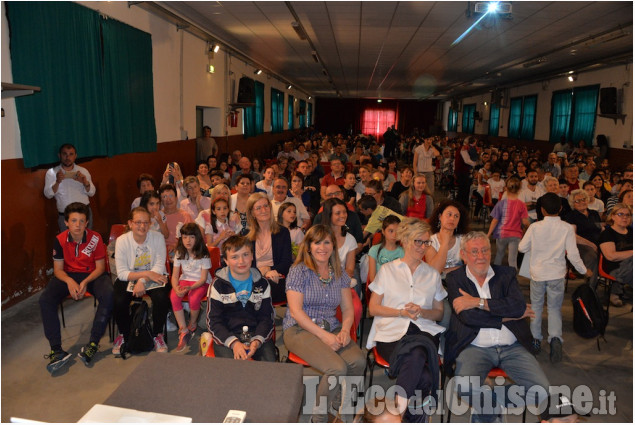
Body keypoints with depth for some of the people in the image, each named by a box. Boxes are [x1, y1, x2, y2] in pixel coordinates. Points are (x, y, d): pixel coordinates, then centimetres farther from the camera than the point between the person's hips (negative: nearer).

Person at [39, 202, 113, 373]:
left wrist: (85, 282, -24)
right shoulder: (60, 240, -7)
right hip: (68, 275, 2)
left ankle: (93, 344, -24)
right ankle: (56, 350, -21)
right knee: (45, 299, -25)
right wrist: (69, 281, -22)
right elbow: (58, 269, -2)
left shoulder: (95, 238, -12)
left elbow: (100, 267, -7)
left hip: (93, 275, -2)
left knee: (109, 295, -33)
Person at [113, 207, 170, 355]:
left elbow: (159, 267, -11)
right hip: (129, 279, 1)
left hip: (153, 277, 0)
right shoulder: (122, 240, -11)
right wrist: (147, 273, -24)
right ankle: (124, 334, 6)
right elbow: (122, 273, -13)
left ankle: (157, 335, -3)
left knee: (162, 297, -29)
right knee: (118, 301, -26)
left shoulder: (158, 237, -10)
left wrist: (142, 281, -25)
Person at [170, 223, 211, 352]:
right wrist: (176, 288, -24)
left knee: (194, 299, -32)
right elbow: (175, 275, -2)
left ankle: (192, 324, 1)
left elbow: (203, 278, -13)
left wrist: (190, 288, -29)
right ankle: (184, 331, -18)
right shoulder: (179, 254, 0)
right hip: (185, 280, 4)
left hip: (201, 283, -3)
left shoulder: (203, 255, -12)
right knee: (174, 297, -27)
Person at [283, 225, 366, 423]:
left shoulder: (339, 273, 12)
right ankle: (318, 417, -4)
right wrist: (324, 336, -19)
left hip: (331, 329, 5)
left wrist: (345, 330, -11)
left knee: (358, 361, -25)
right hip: (299, 330, -5)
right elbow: (296, 311, -11)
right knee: (338, 367, -29)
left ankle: (338, 402, 3)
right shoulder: (299, 271, -4)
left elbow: (348, 308, 10)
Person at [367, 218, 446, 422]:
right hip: (392, 331, -2)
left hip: (424, 330, 2)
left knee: (417, 354, -36)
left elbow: (439, 312, 19)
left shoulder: (432, 274, 20)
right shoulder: (387, 270, 13)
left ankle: (398, 408, -25)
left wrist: (422, 312, -3)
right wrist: (401, 312, -8)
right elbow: (373, 308, 8)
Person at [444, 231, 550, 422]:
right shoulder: (455, 279, 3)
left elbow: (518, 305, -9)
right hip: (475, 347, -3)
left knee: (542, 390, -15)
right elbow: (467, 317, -11)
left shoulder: (506, 274, 10)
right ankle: (496, 408, 7)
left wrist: (477, 302, -14)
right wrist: (507, 316, -7)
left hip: (511, 347, 3)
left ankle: (485, 414, 8)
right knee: (464, 388, -29)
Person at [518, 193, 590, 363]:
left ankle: (536, 339, 22)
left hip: (537, 273, 0)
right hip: (557, 275, 0)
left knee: (536, 306, 17)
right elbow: (573, 254, -9)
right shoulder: (567, 228, -10)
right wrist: (584, 271, 7)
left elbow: (522, 248, -3)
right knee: (554, 308, 12)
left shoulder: (535, 227, -10)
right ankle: (555, 338, -9)